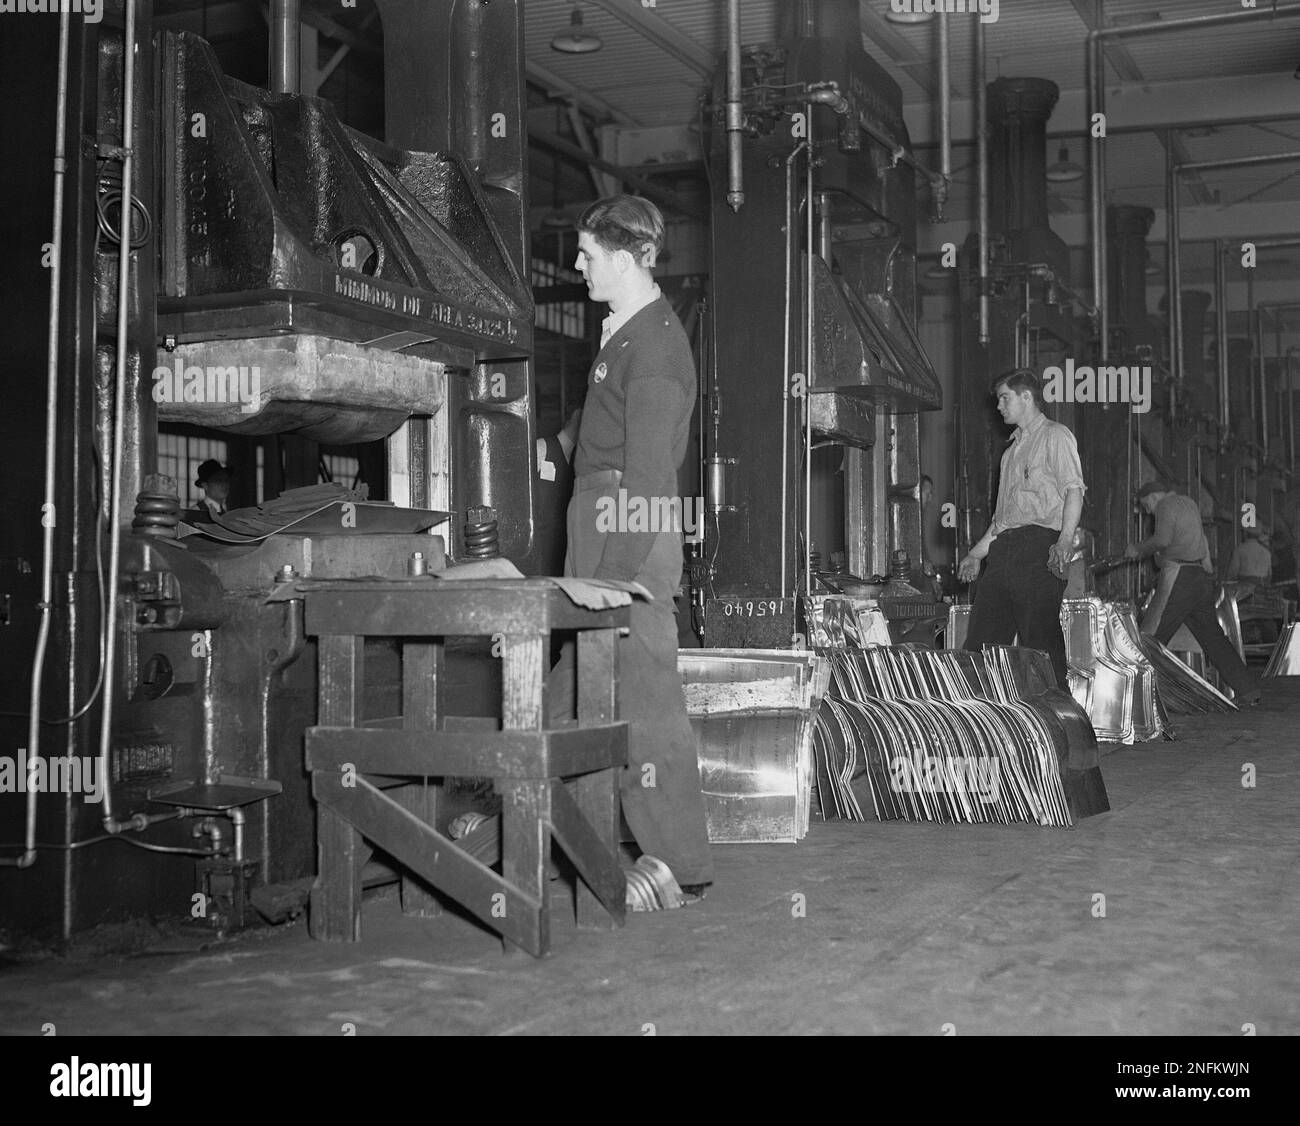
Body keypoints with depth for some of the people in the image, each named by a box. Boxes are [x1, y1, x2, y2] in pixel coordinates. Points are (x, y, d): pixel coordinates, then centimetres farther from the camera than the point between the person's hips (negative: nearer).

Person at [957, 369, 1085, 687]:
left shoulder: (1055, 436, 3)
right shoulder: (1013, 450, 28)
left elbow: (1074, 490, -10)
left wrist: (1065, 541, -24)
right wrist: (976, 554, 27)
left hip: (1039, 544, -8)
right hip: (1003, 549, 8)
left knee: (1040, 637, -12)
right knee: (981, 638, 0)